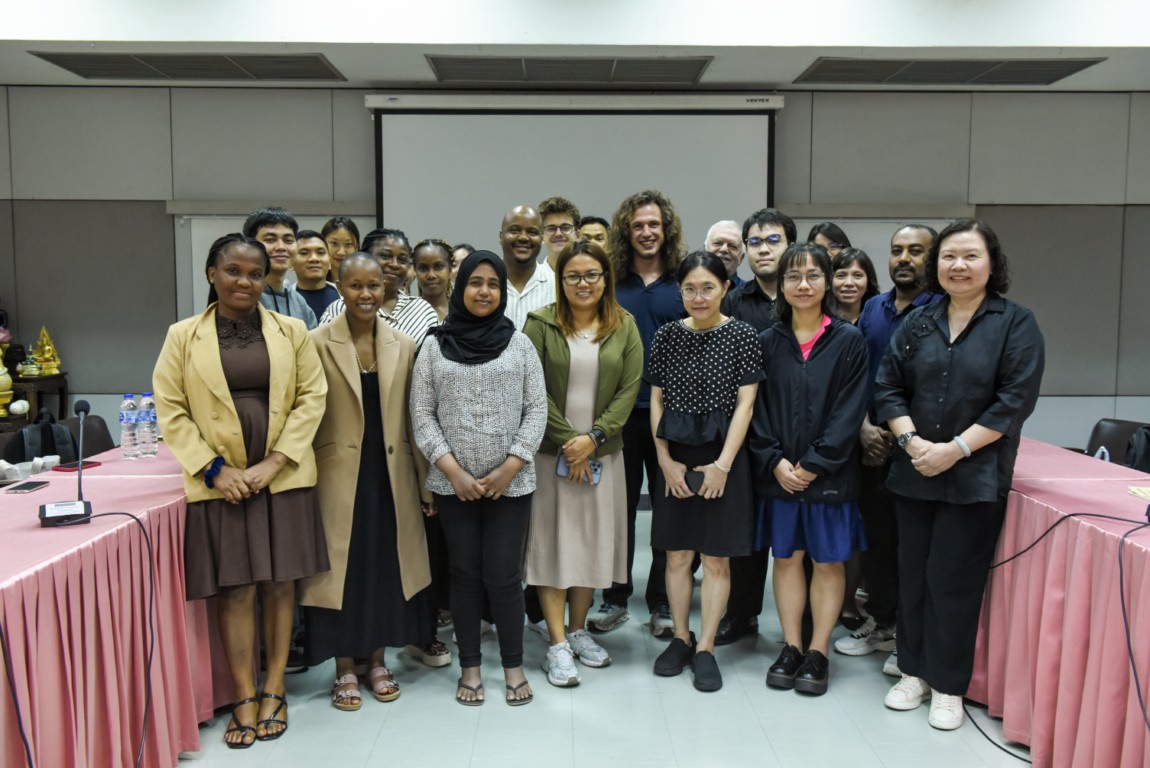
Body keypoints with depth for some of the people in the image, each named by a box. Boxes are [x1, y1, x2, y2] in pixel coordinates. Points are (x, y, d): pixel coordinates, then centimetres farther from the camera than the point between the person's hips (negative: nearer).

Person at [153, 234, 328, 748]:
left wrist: (274, 462, -9)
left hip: (283, 478, 1)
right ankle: (244, 700, 14)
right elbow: (170, 411, 0)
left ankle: (273, 691, 20)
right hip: (219, 483, -1)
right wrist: (215, 469, -9)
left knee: (279, 585, 7)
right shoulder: (183, 336, 3)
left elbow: (311, 397, 1)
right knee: (234, 589, 2)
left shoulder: (291, 331, 5)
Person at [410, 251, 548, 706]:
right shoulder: (435, 346, 4)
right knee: (465, 575, 9)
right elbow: (421, 415, 1)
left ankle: (514, 665, 19)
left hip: (511, 483, -1)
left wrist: (509, 468, -9)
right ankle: (470, 667, 24)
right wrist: (453, 471, -9)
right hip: (452, 484, 1)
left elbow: (537, 410, 0)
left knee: (503, 576, 0)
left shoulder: (519, 344, 4)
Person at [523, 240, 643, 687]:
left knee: (594, 539, 8)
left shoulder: (624, 327, 4)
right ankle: (557, 645, 4)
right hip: (550, 450, -2)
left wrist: (593, 437, -11)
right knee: (553, 539, -1)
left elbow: (629, 389, -1)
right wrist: (566, 439, -12)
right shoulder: (541, 324, -2)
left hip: (602, 451, 3)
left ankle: (578, 630, 24)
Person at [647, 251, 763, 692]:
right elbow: (657, 399, 5)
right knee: (677, 554, 9)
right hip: (674, 459, 3)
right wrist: (665, 460, -4)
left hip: (722, 457, -2)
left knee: (716, 557, 5)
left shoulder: (742, 336, -3)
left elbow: (745, 403, -6)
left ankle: (705, 648, 16)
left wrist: (723, 464, -12)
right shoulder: (667, 336, 4)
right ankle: (681, 638, 24)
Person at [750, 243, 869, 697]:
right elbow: (757, 408, 2)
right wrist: (775, 461, -9)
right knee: (786, 557, 10)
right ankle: (791, 649, 22)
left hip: (829, 472, -2)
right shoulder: (768, 342, 4)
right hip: (778, 472, 2)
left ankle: (818, 653, 19)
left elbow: (849, 410, -8)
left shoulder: (849, 341, -3)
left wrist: (814, 464, -13)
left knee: (828, 561, 7)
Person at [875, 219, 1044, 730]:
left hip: (975, 476, -4)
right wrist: (911, 440, -12)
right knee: (913, 573, 10)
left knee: (953, 579, 0)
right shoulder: (917, 324, 8)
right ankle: (914, 671, 26)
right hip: (913, 472, 4)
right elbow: (887, 387, 5)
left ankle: (948, 685, 17)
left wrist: (955, 449, -16)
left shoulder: (1015, 323, -3)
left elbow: (1016, 399, -11)